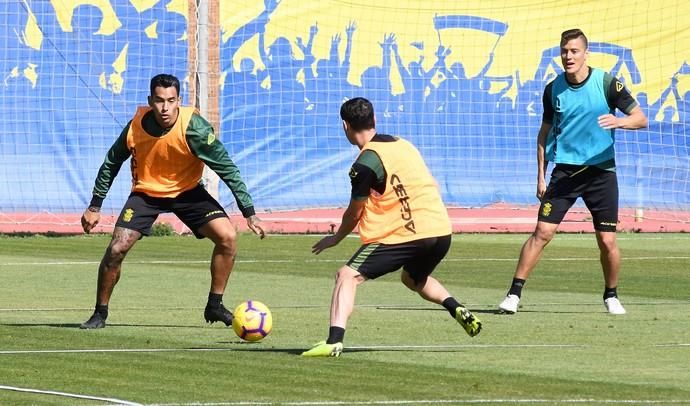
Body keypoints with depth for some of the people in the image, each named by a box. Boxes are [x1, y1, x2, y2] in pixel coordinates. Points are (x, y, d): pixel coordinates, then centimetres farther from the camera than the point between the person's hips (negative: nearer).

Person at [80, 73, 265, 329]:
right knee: (116, 249, -16)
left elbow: (226, 168, -20)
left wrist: (249, 212, -22)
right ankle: (100, 314, 5)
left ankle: (215, 306, 1)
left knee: (227, 238, -17)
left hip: (187, 192, 0)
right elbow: (111, 163, -3)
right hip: (146, 192, 0)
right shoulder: (135, 127, -21)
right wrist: (95, 207, 1)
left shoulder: (193, 127, -26)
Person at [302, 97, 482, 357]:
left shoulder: (366, 164, -8)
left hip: (407, 234, -8)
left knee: (347, 276, -7)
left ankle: (334, 341, -23)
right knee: (414, 278, 36)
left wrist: (336, 238, 21)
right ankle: (458, 310, 17)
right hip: (442, 229, 8)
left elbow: (354, 214, 1)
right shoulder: (401, 144, 15)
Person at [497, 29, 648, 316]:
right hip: (564, 171, 1)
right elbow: (545, 133, 13)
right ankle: (514, 294, -8)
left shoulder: (606, 83, -6)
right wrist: (541, 176, 8)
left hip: (601, 171, -1)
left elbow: (641, 119, -5)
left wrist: (619, 121, -27)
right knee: (543, 232, -11)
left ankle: (611, 297, 21)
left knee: (607, 241, -1)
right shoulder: (553, 89, 2)